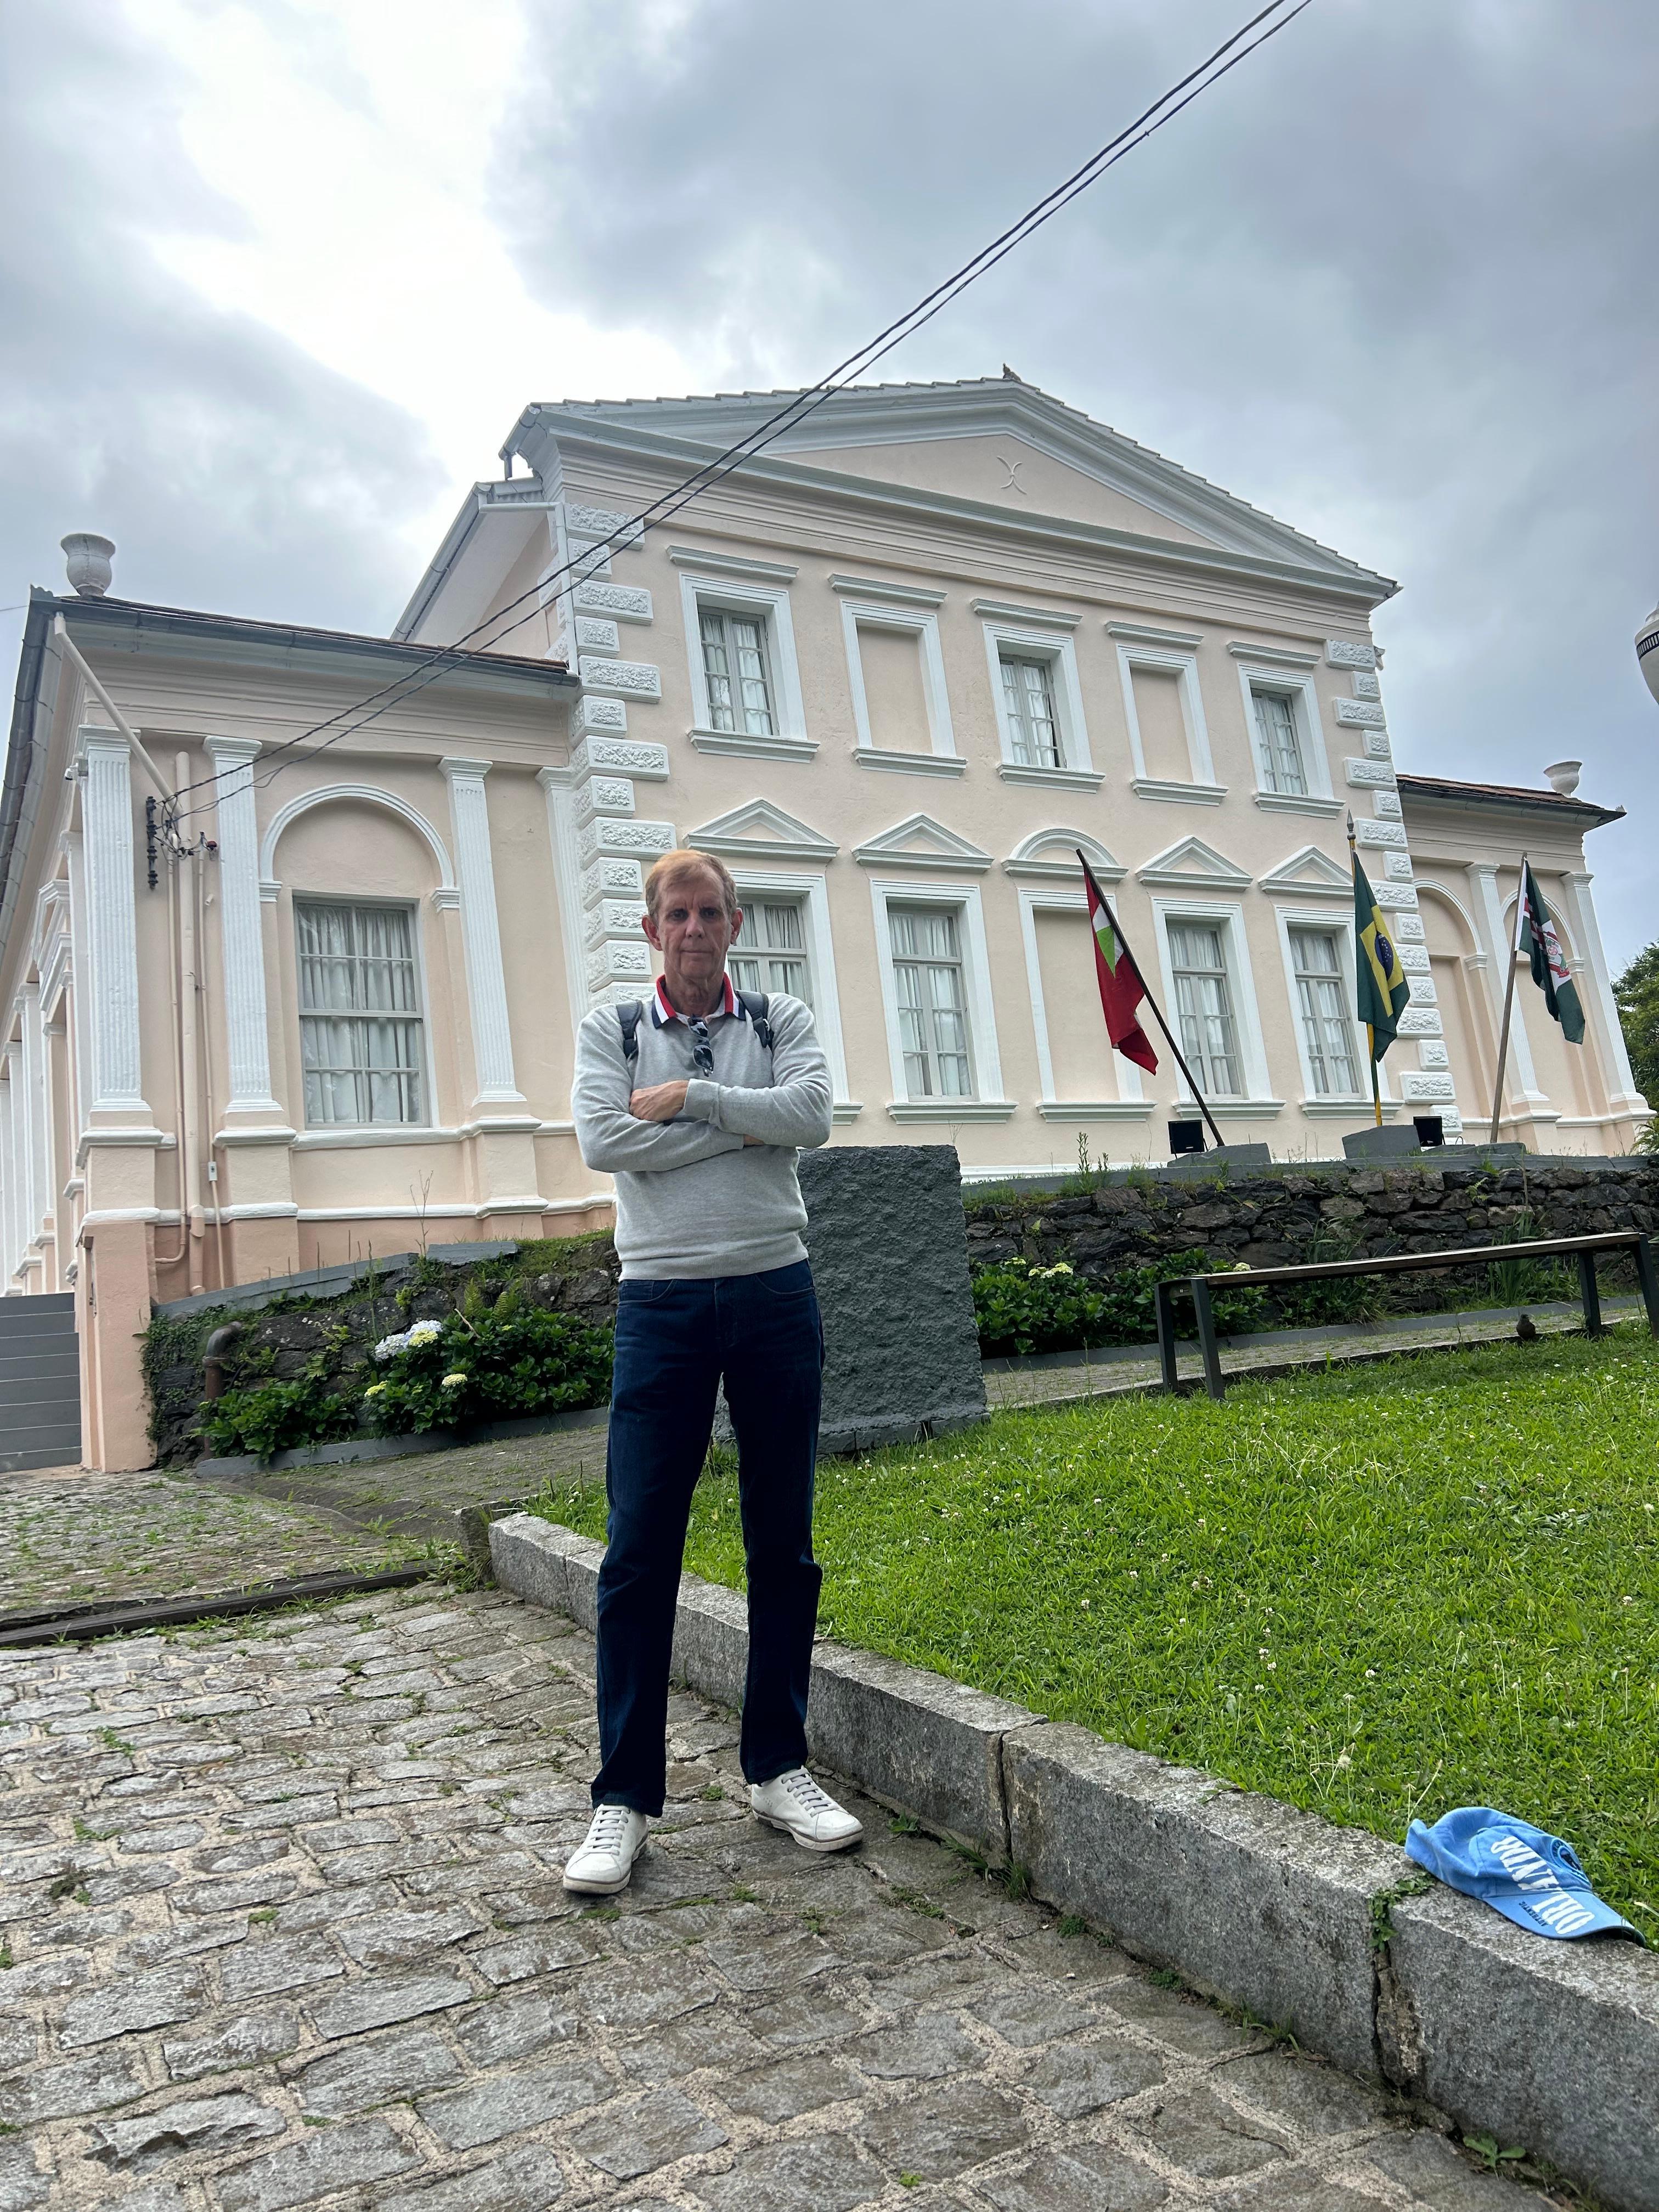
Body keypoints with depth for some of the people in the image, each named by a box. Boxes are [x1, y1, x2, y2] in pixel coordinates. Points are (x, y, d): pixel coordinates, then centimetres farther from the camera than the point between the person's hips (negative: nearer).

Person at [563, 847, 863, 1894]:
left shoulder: (784, 1020, 9)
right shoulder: (611, 1028, 7)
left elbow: (811, 1115, -10)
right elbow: (604, 1141, -11)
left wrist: (689, 1096, -10)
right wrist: (748, 1121, -9)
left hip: (776, 1296, 2)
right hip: (663, 1303, -1)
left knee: (784, 1544, 8)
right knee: (639, 1553, -2)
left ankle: (779, 1768, 22)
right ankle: (625, 1799, 10)